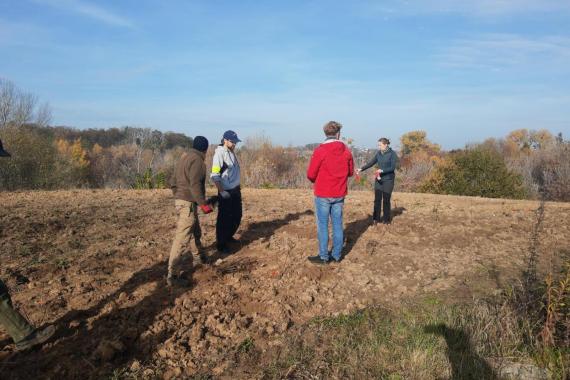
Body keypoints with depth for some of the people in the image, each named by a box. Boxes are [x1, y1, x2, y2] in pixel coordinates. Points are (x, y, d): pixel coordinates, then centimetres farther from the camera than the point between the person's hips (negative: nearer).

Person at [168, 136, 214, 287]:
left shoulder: (184, 157, 16)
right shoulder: (197, 160, -13)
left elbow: (173, 182, 18)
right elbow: (195, 185, -23)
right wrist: (203, 204, -20)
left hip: (179, 200, 10)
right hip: (188, 203, -10)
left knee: (196, 232, 26)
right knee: (182, 238, -9)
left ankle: (199, 256, 45)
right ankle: (172, 275, -8)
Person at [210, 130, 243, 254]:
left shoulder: (232, 152, 10)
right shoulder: (220, 153, -15)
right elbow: (214, 175, -19)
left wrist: (238, 186, 15)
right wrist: (222, 191, -21)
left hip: (236, 190, 9)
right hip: (226, 192, -8)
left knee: (237, 216, 18)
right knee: (224, 218, 1)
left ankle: (229, 237, 37)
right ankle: (221, 244, 13)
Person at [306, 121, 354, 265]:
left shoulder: (320, 150, -14)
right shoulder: (346, 151, -1)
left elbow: (311, 174, -11)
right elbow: (350, 172, 10)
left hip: (322, 194, -4)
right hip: (339, 194, 4)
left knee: (323, 225, 5)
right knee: (337, 225, 12)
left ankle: (324, 256, 12)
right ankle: (337, 255, 20)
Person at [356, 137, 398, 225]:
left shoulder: (392, 154, -9)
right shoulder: (378, 153, 5)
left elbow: (393, 167, -14)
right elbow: (371, 163, 7)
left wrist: (382, 170, -26)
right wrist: (361, 169, -4)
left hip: (388, 180, -4)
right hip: (379, 179, 4)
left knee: (386, 199, 1)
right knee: (377, 199, 1)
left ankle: (387, 219, 15)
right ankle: (376, 219, 8)